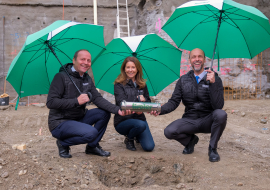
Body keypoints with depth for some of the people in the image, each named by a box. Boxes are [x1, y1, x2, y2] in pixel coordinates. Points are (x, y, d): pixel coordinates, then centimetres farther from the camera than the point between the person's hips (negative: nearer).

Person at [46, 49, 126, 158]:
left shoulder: (87, 80, 8)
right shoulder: (61, 77, -14)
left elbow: (97, 99, -3)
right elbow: (50, 102, -20)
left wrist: (117, 110, -18)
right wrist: (76, 101, -27)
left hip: (78, 119, 8)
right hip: (60, 122, -7)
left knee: (104, 113, -9)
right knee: (91, 133, -28)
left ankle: (92, 146, 6)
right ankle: (63, 144, -2)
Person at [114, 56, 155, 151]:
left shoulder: (142, 85, 10)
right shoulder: (119, 84, -4)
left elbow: (149, 102, 15)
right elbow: (121, 102, -20)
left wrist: (144, 100, -11)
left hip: (139, 118, 4)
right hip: (122, 121, -4)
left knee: (149, 147, -15)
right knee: (140, 125, -36)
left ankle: (137, 136, 22)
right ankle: (129, 139, -1)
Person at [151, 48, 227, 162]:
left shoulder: (215, 79, -4)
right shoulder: (183, 80, 5)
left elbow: (218, 106, -16)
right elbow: (174, 102, 0)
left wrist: (213, 83, -26)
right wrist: (160, 110, -20)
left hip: (207, 121, -2)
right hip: (190, 121, 2)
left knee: (221, 114, -34)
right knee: (169, 132, -25)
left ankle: (212, 149, -8)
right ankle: (190, 140, 11)